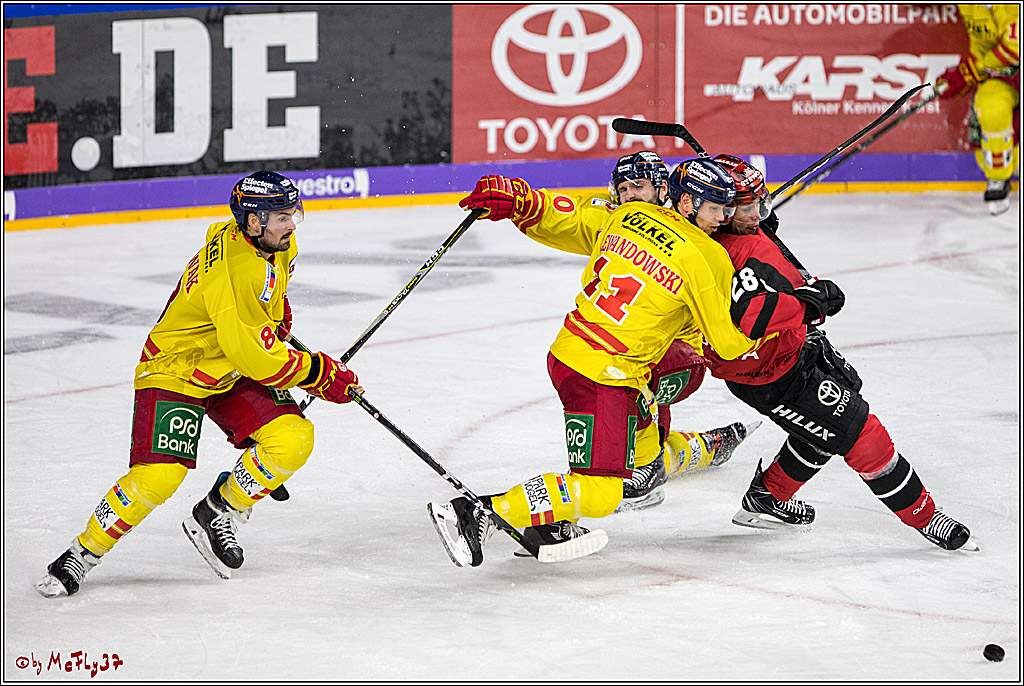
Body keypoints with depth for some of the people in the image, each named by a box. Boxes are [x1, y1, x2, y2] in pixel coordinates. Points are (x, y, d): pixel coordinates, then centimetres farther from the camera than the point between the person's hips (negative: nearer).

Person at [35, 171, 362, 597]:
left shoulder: (277, 246, -4)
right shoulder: (232, 273, -32)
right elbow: (253, 355, -33)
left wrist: (277, 315, 19)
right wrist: (319, 374, -25)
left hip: (231, 374, 8)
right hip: (175, 371, -8)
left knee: (293, 439, -12)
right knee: (160, 476, -23)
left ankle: (217, 514, 6)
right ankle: (82, 553, -3)